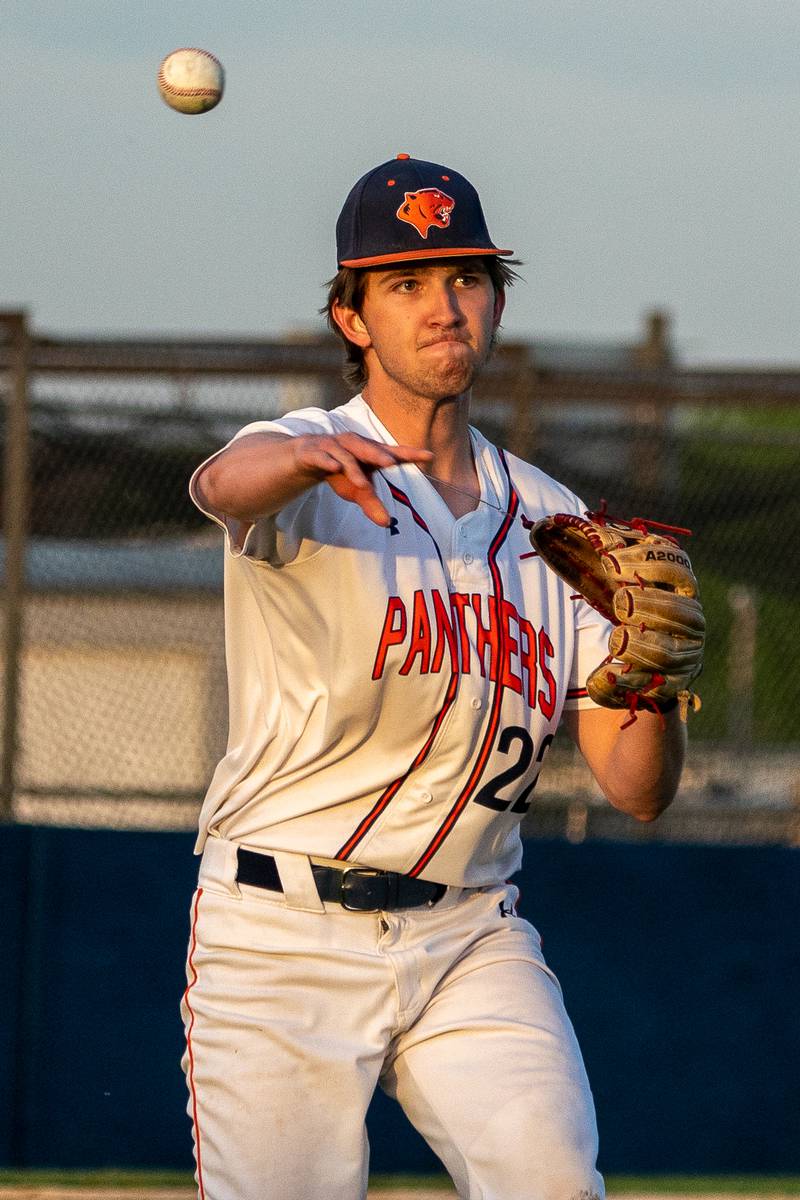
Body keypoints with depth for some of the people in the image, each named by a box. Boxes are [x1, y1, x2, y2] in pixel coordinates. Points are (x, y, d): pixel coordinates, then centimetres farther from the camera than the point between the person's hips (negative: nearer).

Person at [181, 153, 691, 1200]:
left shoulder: (548, 519, 11)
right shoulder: (305, 472, -4)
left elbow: (637, 791, 7)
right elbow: (225, 485, -32)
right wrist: (311, 456, -55)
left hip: (474, 944, 3)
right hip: (284, 942, -3)